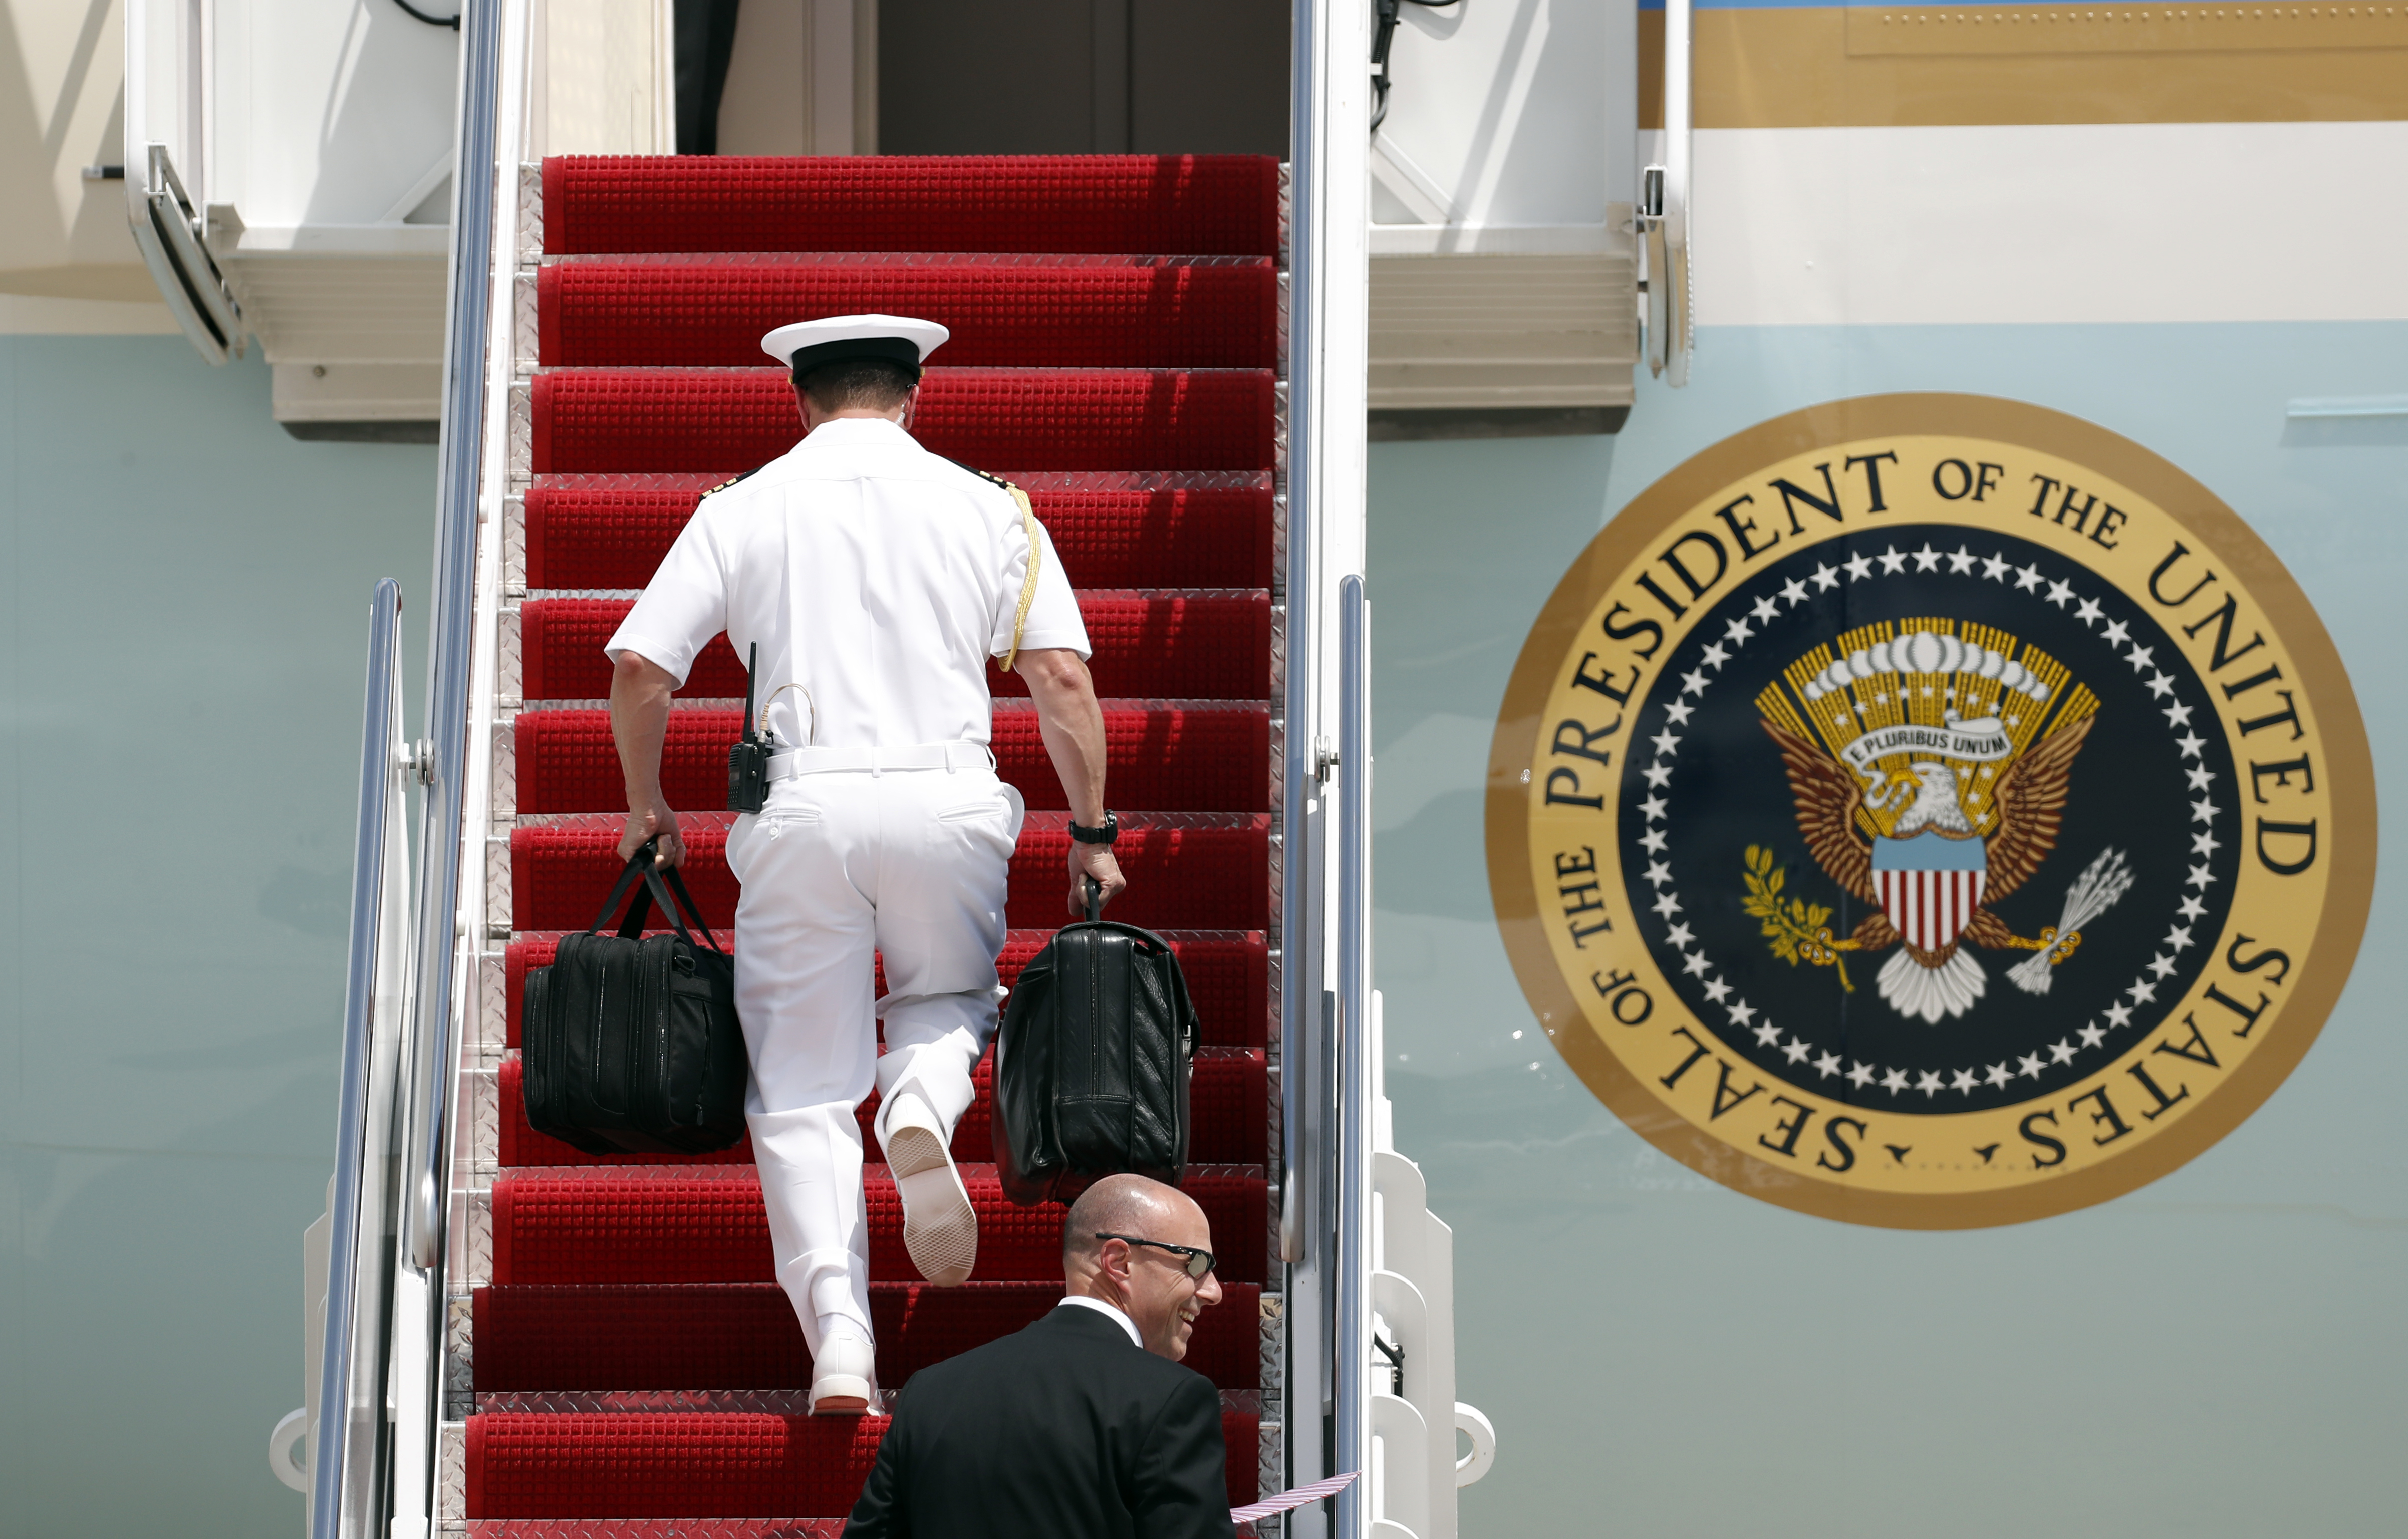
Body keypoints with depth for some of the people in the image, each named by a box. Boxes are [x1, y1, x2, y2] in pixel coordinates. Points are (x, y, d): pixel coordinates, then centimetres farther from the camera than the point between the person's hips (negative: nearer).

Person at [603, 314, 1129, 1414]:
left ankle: (837, 1334, -8)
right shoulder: (986, 506, 8)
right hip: (948, 801, 1)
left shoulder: (745, 507, 8)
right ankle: (923, 1103, -9)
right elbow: (1063, 679, 1)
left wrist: (646, 806, 18)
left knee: (799, 1087, 7)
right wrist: (1093, 835, 8)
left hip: (801, 806, -1)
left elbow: (639, 668, 3)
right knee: (951, 1000, 26)